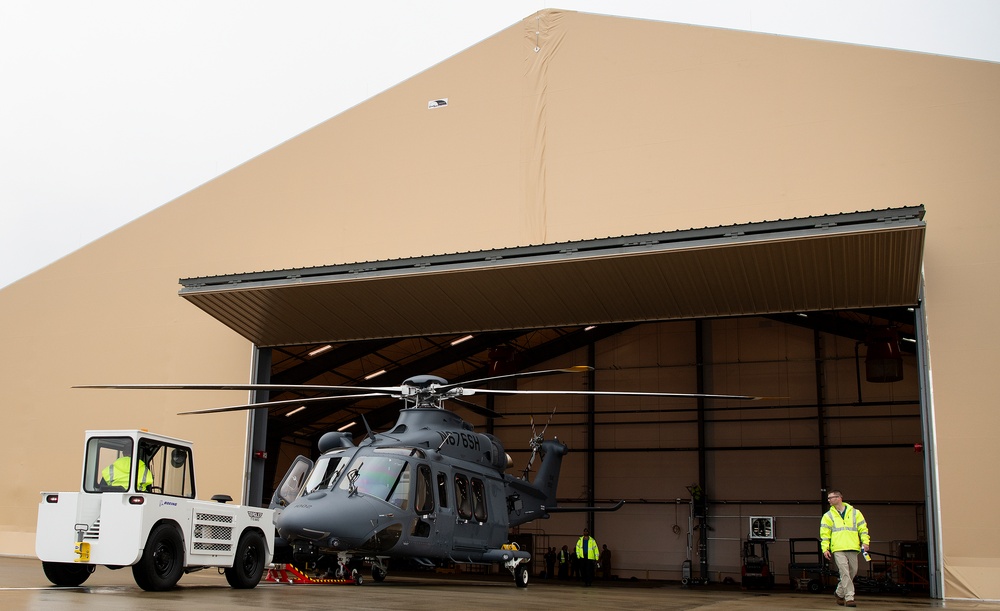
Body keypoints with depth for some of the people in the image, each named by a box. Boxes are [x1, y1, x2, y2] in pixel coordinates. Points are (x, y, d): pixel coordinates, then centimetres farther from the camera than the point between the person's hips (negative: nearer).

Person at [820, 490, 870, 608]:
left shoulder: (855, 513, 12)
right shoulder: (828, 516, 11)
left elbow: (863, 528, 11)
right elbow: (824, 534, 8)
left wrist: (865, 542, -3)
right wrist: (825, 549, -2)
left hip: (852, 549, 2)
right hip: (838, 549, -2)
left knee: (853, 572, 7)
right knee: (845, 573, -12)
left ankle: (840, 593, 26)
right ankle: (849, 598, -11)